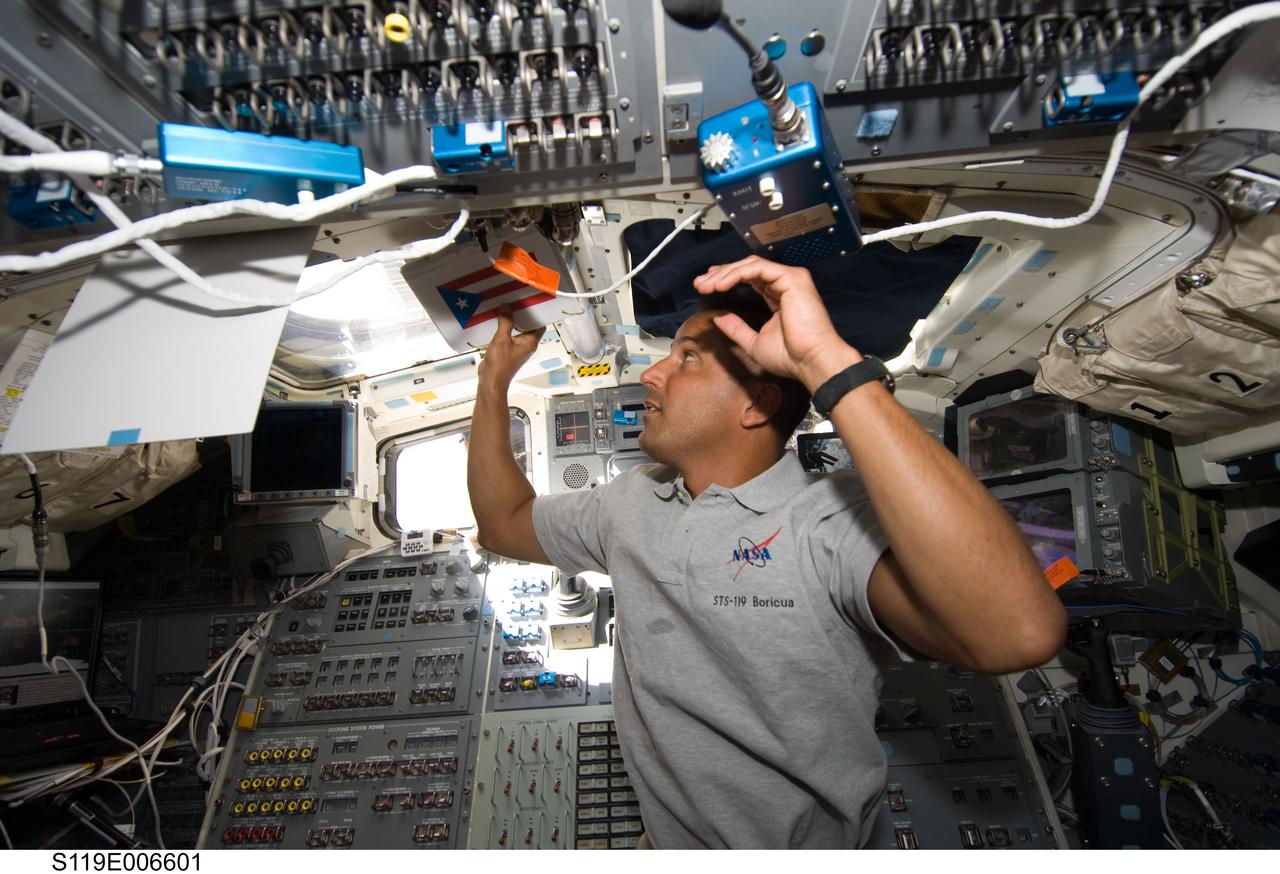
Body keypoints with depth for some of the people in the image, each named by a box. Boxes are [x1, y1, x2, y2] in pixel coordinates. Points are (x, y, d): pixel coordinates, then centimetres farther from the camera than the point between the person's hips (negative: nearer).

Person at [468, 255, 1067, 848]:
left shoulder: (835, 521, -29)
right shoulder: (630, 503, -6)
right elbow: (502, 523, 6)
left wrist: (826, 357, -47)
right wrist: (495, 377, -1)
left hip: (800, 844, -5)